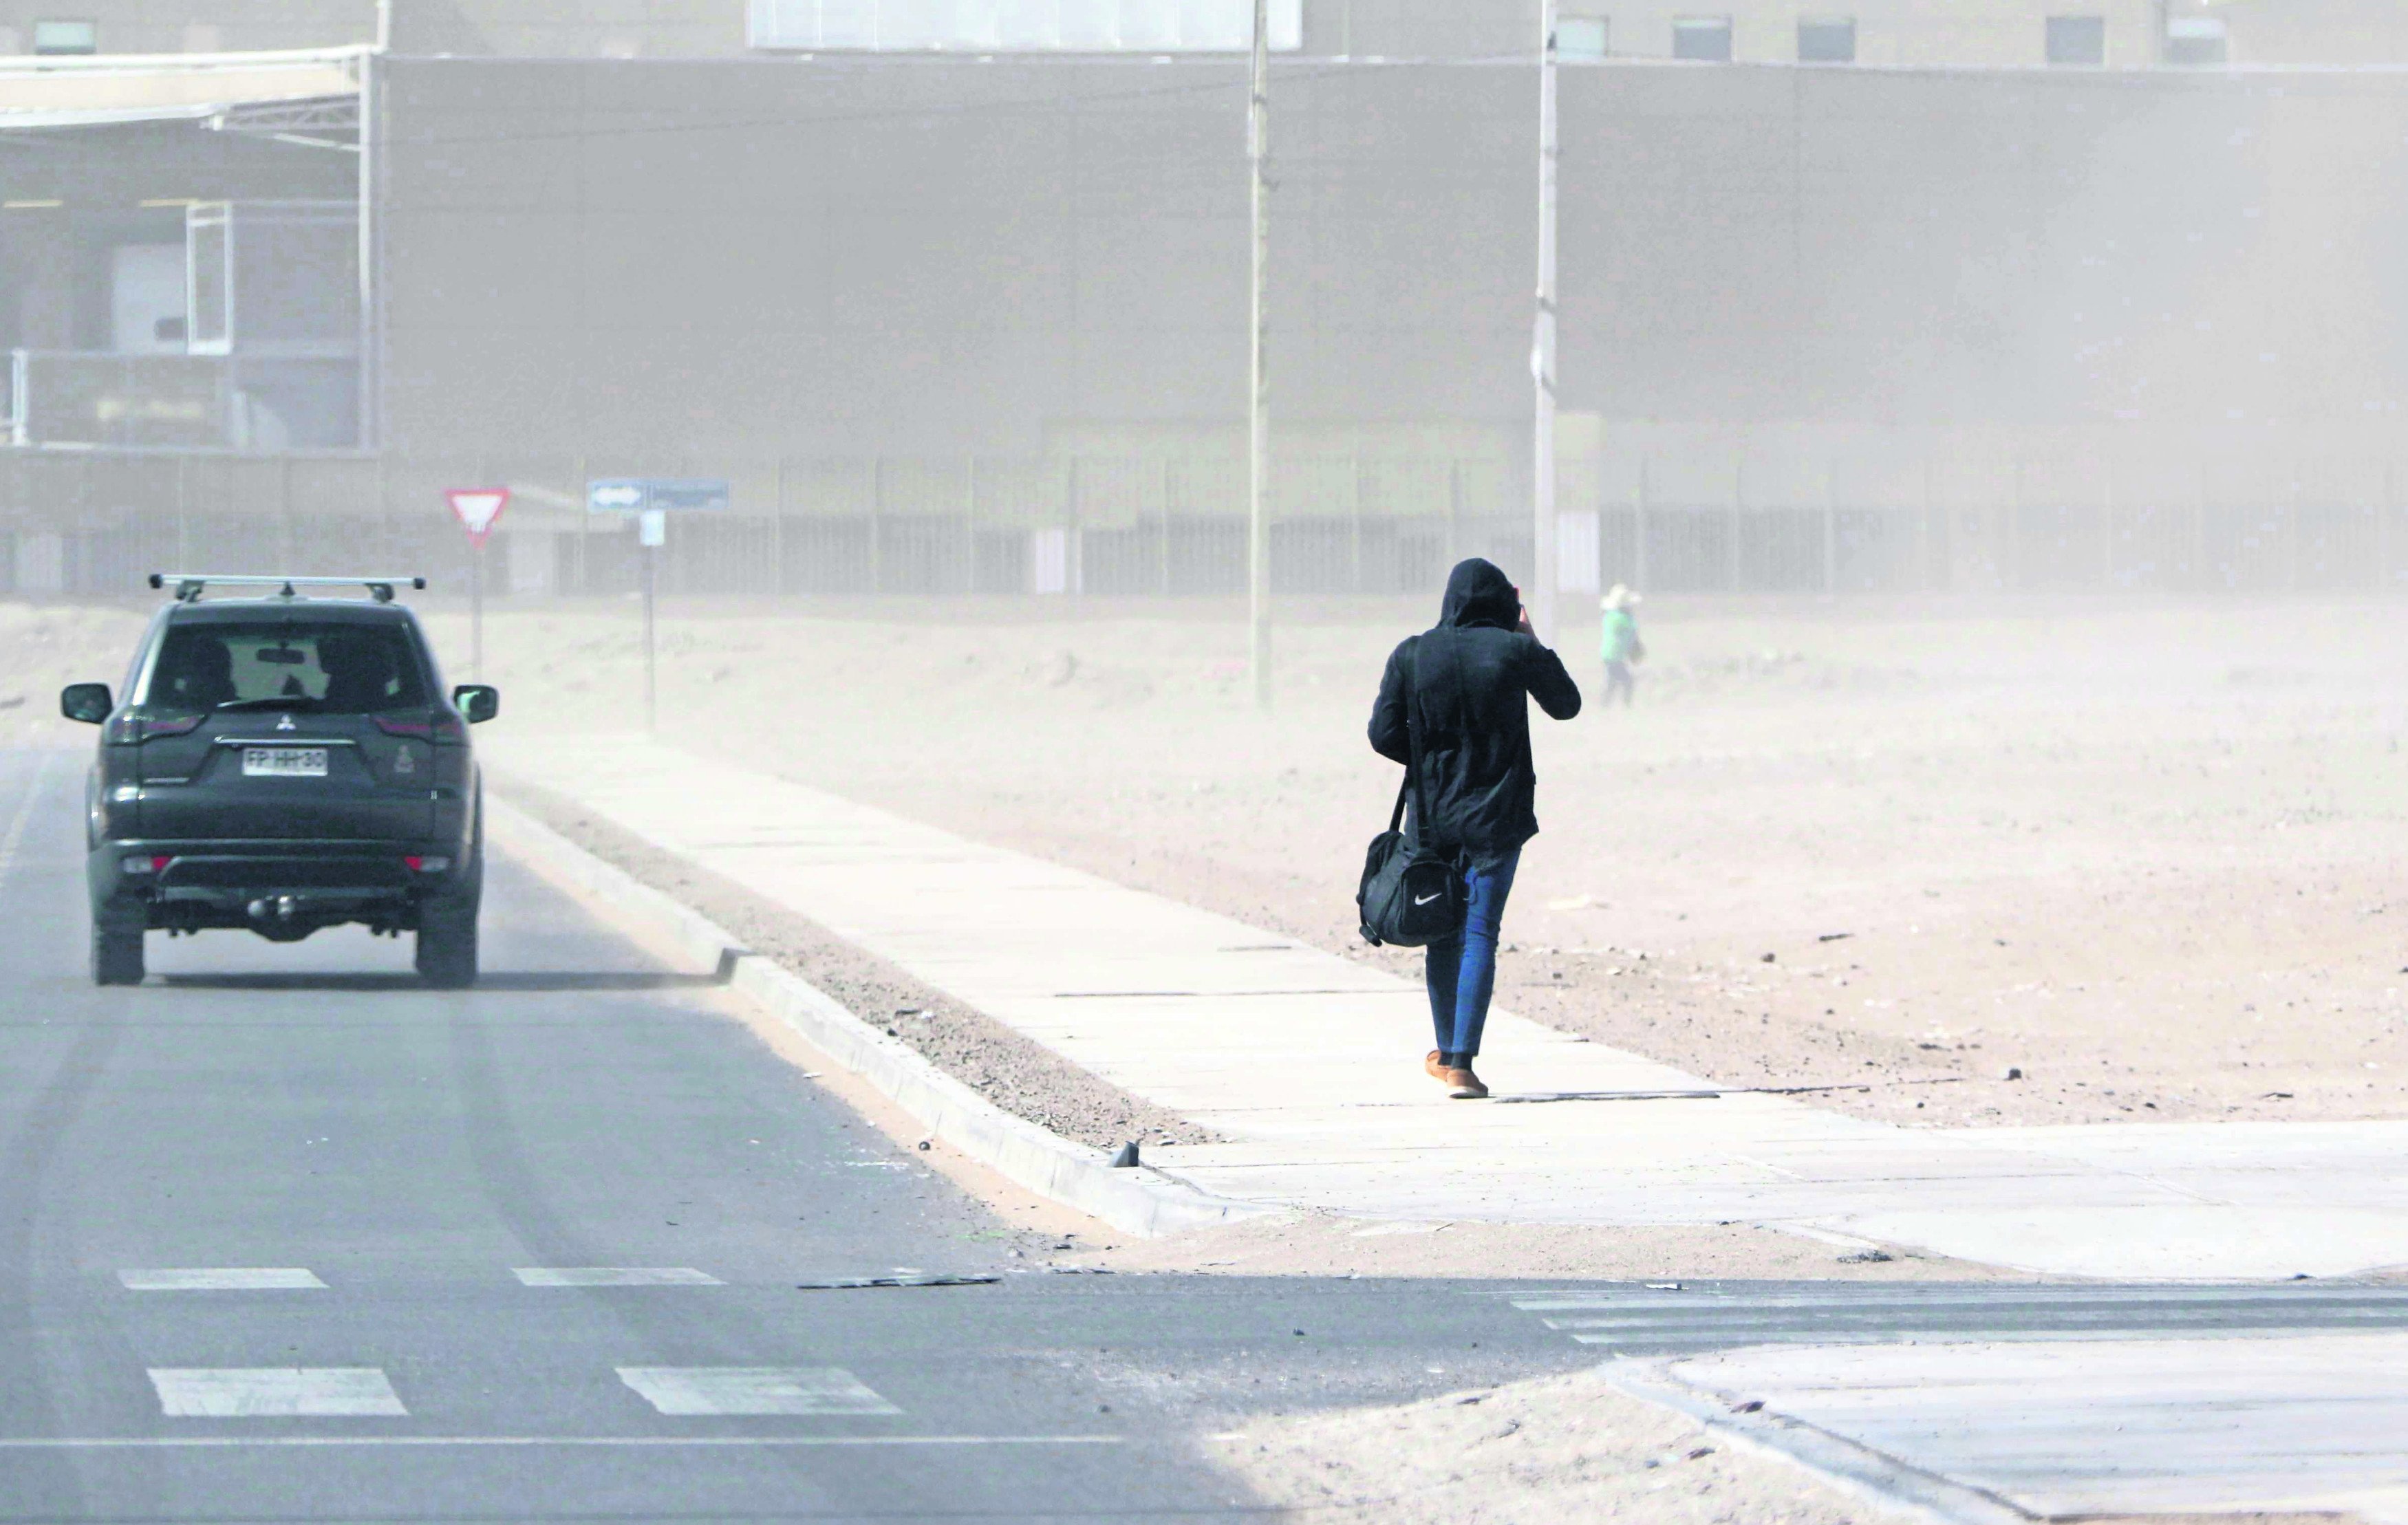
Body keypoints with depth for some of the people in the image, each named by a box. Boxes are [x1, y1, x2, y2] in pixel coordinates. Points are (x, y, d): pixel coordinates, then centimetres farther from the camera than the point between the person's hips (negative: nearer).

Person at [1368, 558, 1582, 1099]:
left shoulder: (1411, 656, -3)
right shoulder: (1514, 651, -7)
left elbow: (1384, 734, -4)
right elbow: (1566, 704, 9)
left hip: (1433, 814, 2)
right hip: (1496, 818, -2)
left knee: (1443, 935, 16)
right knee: (1479, 934, -3)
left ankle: (1447, 1051, 28)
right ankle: (1462, 1063, -11)